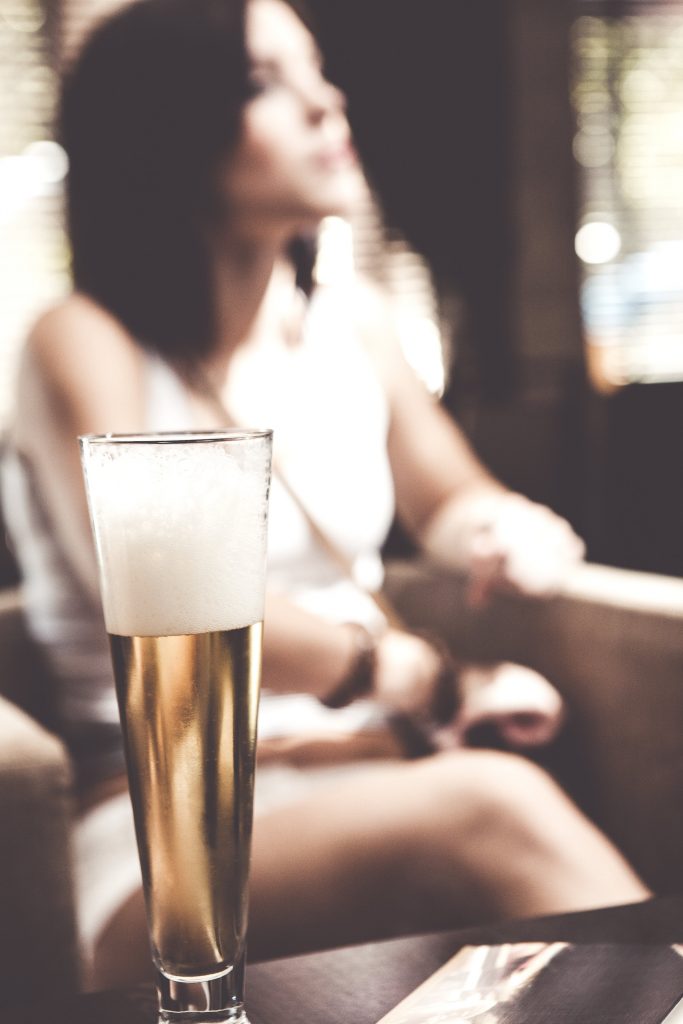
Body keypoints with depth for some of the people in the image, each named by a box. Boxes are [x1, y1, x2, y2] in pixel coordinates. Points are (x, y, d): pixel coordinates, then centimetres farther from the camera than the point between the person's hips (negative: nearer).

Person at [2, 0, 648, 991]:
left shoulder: (353, 322, 12)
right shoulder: (84, 347, -6)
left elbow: (450, 503, 24)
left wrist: (506, 532, 0)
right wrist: (388, 667, -6)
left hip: (360, 787, 5)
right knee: (490, 811, -35)